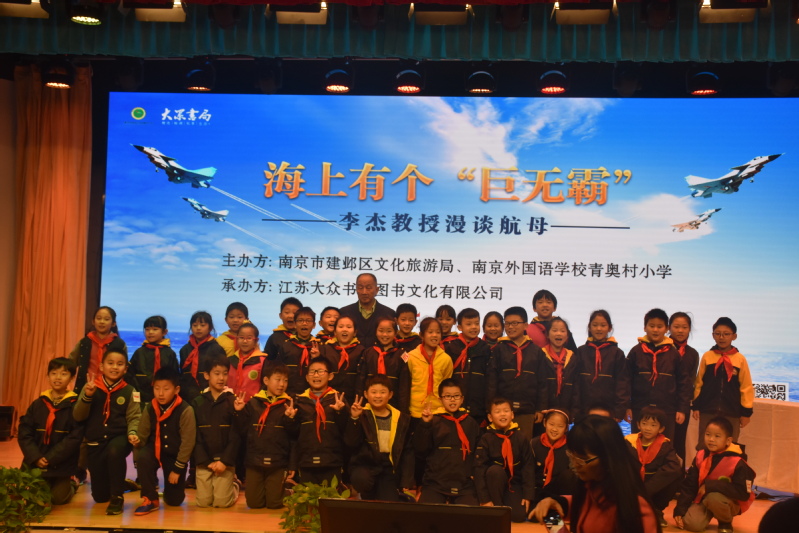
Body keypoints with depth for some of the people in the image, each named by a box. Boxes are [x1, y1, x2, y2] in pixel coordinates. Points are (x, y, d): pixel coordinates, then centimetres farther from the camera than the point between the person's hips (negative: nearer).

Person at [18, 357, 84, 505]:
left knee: (59, 498, -4)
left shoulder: (75, 405, -8)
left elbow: (75, 437, -14)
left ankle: (71, 485, 29)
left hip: (61, 464, -3)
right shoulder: (38, 403, 3)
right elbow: (24, 433, 0)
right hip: (36, 462, 3)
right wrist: (35, 457, -14)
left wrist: (51, 458, -18)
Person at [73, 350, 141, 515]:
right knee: (100, 496, 4)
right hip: (95, 442, 2)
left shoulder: (129, 391, -2)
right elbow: (78, 416, -5)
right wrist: (87, 396, -21)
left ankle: (117, 497, -21)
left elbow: (133, 417, -5)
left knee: (114, 451, -41)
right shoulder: (91, 387, -1)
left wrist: (132, 432, -25)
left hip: (119, 438, -2)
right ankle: (114, 484, 43)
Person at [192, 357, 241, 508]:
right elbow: (195, 436, 0)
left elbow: (235, 436, -5)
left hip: (225, 461, -2)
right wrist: (206, 461, -9)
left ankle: (234, 487, 24)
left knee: (221, 502, -8)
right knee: (203, 502, -3)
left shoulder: (232, 401, -1)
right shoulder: (197, 402, 4)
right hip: (204, 460, 2)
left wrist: (225, 461, -14)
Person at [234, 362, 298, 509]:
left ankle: (285, 489, 32)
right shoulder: (253, 403, 3)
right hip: (255, 462, 1)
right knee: (254, 503, 6)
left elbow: (294, 435, -6)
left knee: (274, 504, 2)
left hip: (278, 463, -1)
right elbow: (243, 431, 4)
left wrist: (290, 419, -23)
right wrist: (239, 413, -7)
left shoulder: (288, 404, -1)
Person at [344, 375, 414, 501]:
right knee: (362, 479, -33)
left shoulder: (402, 419, 7)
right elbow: (351, 443, -9)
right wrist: (354, 419, -21)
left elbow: (407, 452, 9)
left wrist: (407, 482, 4)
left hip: (389, 469, 1)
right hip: (364, 465, -1)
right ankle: (368, 499, -3)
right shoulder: (362, 416, 1)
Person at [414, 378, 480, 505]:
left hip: (465, 485, 1)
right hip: (435, 483, -1)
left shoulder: (470, 423, 11)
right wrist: (424, 424, -14)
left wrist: (475, 474, 2)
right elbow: (420, 449, -3)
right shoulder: (434, 421, 5)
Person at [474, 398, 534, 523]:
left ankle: (505, 504, 12)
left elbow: (528, 467, -2)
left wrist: (528, 495, -9)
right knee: (495, 470, -35)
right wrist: (484, 498, -20)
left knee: (519, 516, -23)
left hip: (514, 483, 1)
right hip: (495, 483, -1)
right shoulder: (486, 439, -11)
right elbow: (479, 469, -14)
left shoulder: (520, 438, -4)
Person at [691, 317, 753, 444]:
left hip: (731, 413, -1)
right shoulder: (707, 356, 1)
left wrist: (746, 411, 4)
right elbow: (698, 383, 7)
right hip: (707, 411, 1)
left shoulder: (740, 359, -1)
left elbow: (746, 387, 3)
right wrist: (696, 406, 5)